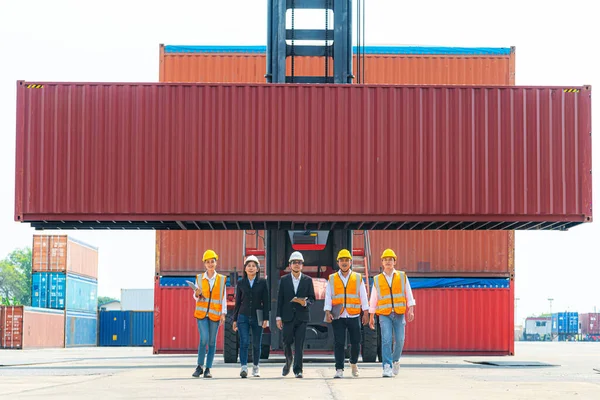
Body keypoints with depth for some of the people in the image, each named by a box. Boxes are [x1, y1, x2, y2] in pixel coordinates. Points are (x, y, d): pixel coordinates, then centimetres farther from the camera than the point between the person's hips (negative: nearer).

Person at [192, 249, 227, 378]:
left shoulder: (221, 279, 5)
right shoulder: (199, 278, 6)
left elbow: (224, 298, 7)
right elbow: (195, 297, 13)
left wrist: (223, 313, -1)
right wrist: (197, 294, -10)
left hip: (215, 314, 1)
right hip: (202, 313, -1)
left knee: (212, 341, 2)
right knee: (204, 339, -13)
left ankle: (208, 369, 8)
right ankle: (199, 367, 0)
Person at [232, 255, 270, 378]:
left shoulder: (263, 282, 3)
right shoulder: (240, 283, 6)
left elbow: (266, 301, 2)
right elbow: (237, 302, 10)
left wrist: (266, 318, -5)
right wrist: (235, 319, 8)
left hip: (257, 317, 0)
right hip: (243, 316, 0)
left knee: (256, 344, 5)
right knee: (244, 342, -12)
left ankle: (255, 367, 21)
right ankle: (244, 368, -16)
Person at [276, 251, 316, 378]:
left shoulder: (308, 280, 7)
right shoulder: (284, 280, 7)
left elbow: (312, 298, 8)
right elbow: (280, 299, 5)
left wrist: (305, 302, -15)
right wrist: (278, 317, -1)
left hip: (302, 316, 0)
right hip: (288, 317, 1)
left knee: (299, 344, -5)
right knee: (287, 342, 4)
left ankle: (298, 370, -2)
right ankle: (288, 362, 31)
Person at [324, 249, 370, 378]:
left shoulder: (358, 278, 9)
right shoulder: (332, 279, 8)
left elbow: (363, 296, 9)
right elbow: (328, 297, 4)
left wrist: (366, 313, 3)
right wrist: (327, 312, -7)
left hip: (354, 316, 1)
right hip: (337, 316, -1)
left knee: (355, 342, 6)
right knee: (339, 343, -4)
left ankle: (353, 363, 32)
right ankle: (339, 369, 0)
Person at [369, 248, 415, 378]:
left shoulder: (402, 277, 8)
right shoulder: (377, 279, 8)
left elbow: (409, 295, 6)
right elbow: (373, 300, 13)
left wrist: (411, 310, -6)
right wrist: (371, 317, 12)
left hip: (399, 314, 1)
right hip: (384, 315, -1)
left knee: (399, 340, -1)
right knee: (386, 340, -14)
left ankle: (395, 360, 27)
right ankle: (387, 367, -15)